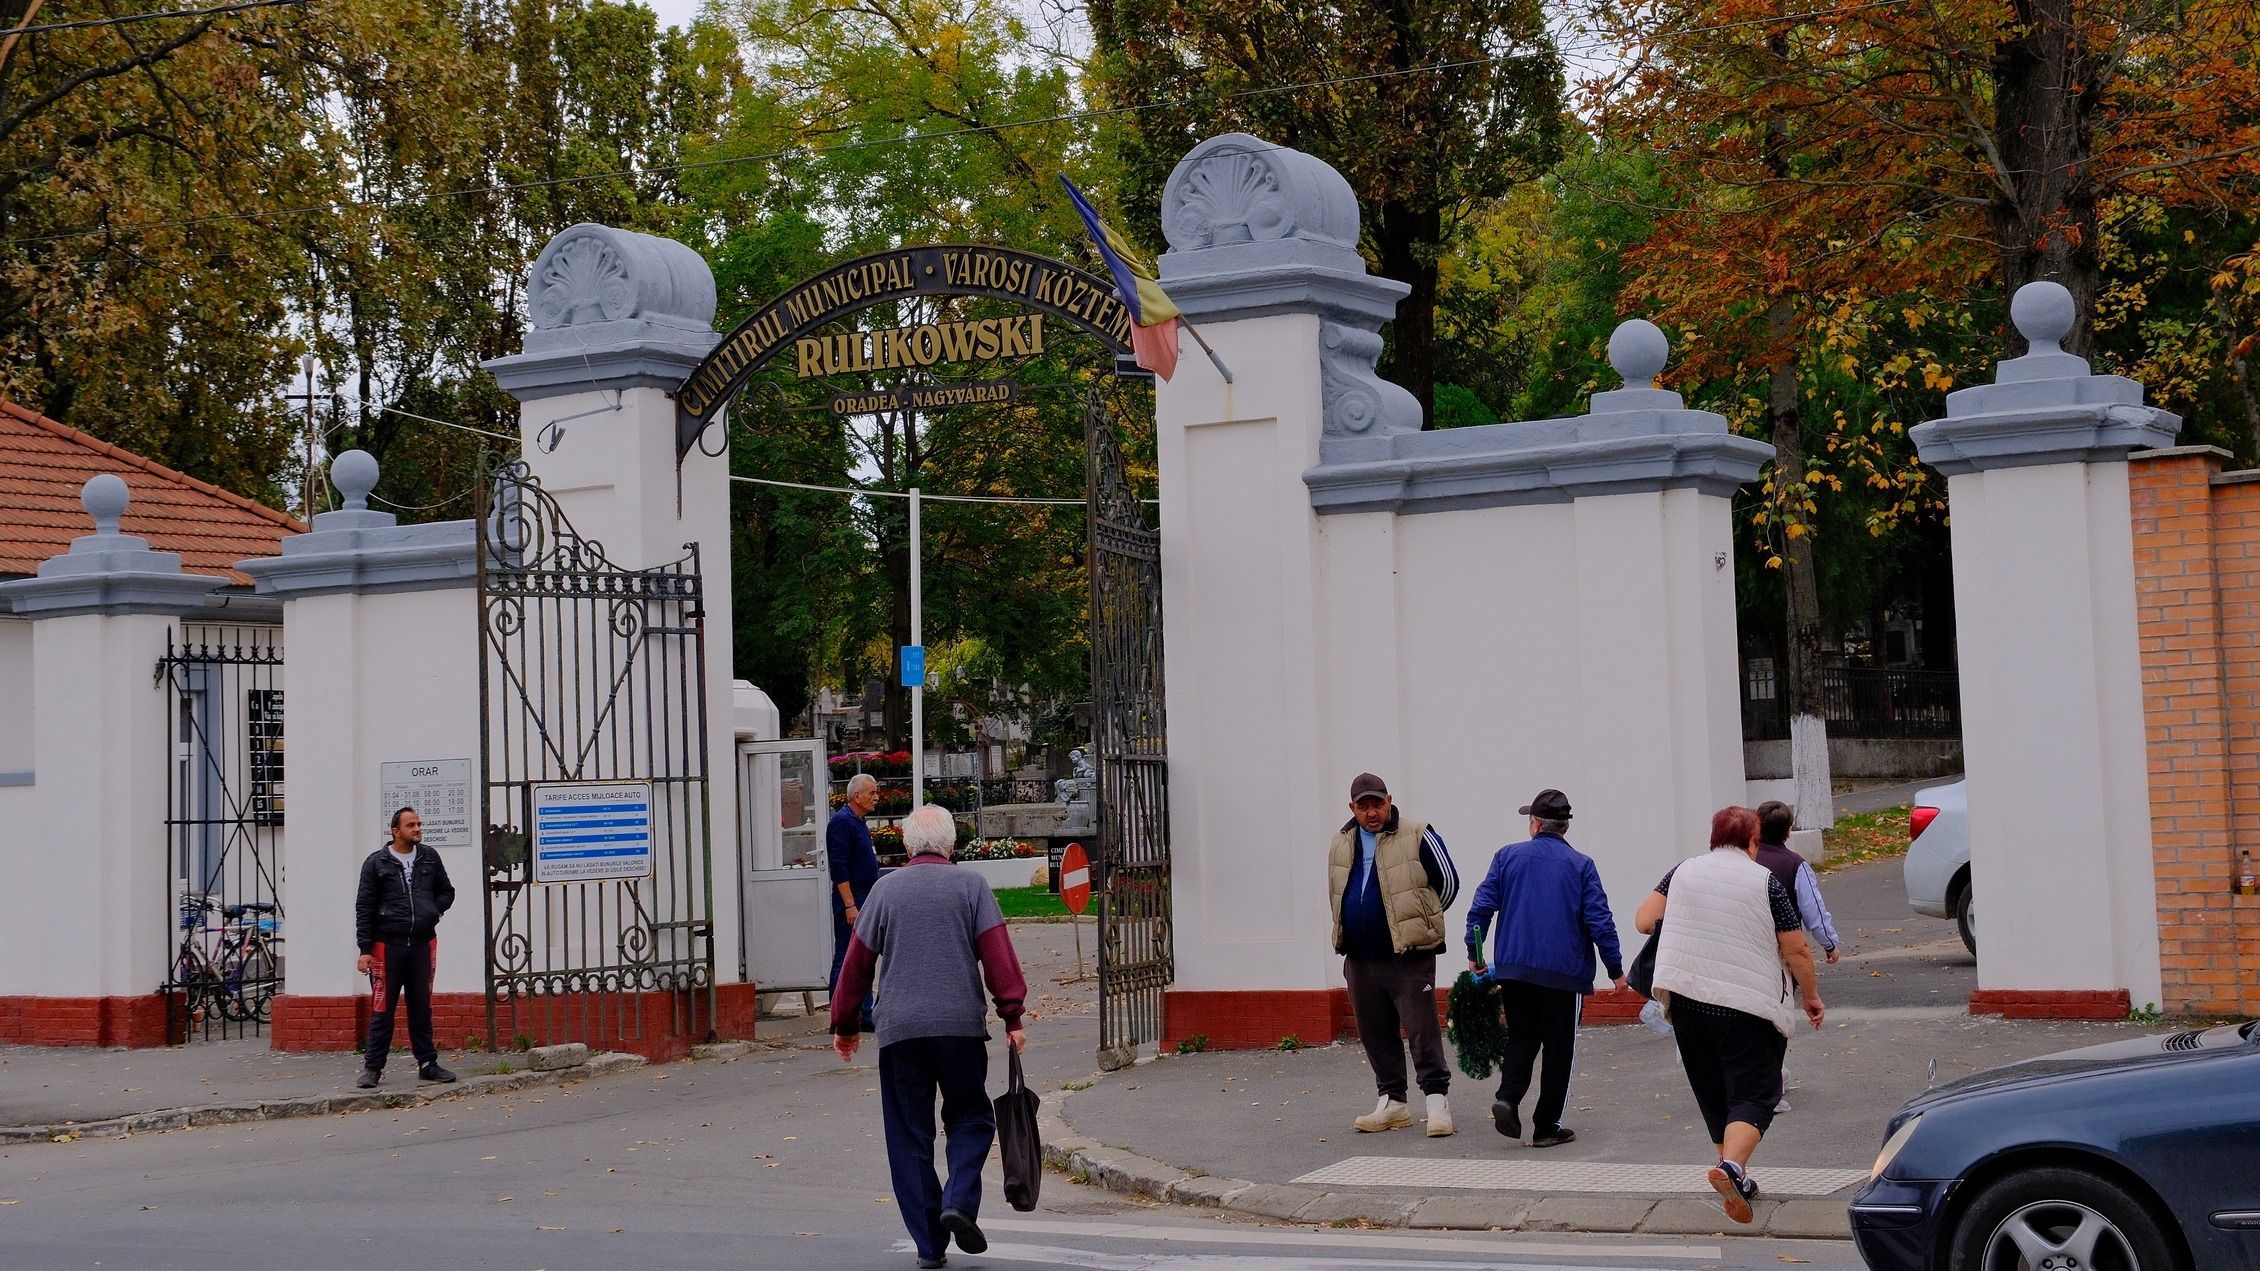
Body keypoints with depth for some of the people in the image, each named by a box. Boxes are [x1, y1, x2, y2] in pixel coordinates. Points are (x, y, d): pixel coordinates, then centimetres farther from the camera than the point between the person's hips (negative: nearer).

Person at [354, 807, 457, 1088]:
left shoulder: (429, 858, 9)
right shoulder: (377, 863, -2)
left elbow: (447, 891, 21)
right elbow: (364, 908, -2)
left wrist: (434, 911, 1)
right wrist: (365, 950, -8)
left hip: (423, 943, 3)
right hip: (387, 945, -3)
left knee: (421, 1008, 10)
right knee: (382, 1010, -1)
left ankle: (427, 1063, 17)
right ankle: (372, 1067, 5)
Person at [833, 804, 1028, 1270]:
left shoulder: (886, 888, 7)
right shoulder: (970, 885, 3)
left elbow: (857, 961, 8)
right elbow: (997, 953, -5)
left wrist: (845, 1024, 16)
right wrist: (1012, 1016, -3)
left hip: (899, 1030, 1)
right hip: (961, 1025, -1)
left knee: (910, 1134, 7)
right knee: (970, 1117, 14)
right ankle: (959, 1201, -10)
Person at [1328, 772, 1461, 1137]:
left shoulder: (1417, 836, -7)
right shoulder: (1341, 844, 10)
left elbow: (1448, 882, 2)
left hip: (1408, 956, -6)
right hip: (1360, 958, 6)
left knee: (1421, 1028, -7)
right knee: (1375, 1034, 10)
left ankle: (1437, 1101, -2)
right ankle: (1393, 1103, 20)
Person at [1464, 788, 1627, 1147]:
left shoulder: (1507, 857, 4)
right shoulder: (1581, 865, 1)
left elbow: (1481, 906, 0)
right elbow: (1599, 920, -4)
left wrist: (1474, 954, 10)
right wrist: (1616, 970, 4)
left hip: (1513, 967, 2)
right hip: (1564, 970, -2)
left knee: (1521, 1037, 16)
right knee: (1558, 1047, 7)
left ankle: (1508, 1097, -8)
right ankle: (1546, 1126, 7)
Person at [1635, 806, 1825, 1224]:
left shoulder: (1683, 871, 8)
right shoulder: (1765, 882, -1)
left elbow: (1643, 921, 7)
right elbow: (1796, 950, -1)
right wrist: (1811, 997, 13)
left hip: (1686, 998, 4)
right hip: (1748, 1006, -4)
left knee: (1715, 1094, 17)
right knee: (1754, 1092, -2)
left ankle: (1737, 1178, 22)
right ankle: (1732, 1166, -26)